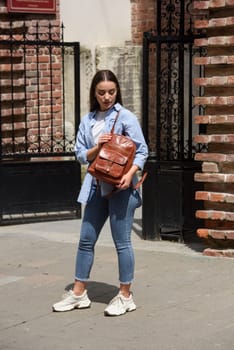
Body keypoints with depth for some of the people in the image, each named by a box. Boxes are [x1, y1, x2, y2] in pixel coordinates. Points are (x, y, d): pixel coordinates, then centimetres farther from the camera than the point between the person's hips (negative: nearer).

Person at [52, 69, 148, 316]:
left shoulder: (125, 117, -5)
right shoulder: (87, 121, 10)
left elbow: (141, 150, -7)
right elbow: (81, 155, 7)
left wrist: (130, 174, -22)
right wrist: (97, 148, -13)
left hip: (121, 186, -5)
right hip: (97, 186, 5)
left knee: (122, 242, -1)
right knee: (86, 239, 9)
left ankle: (125, 296, 10)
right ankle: (78, 293, 20)